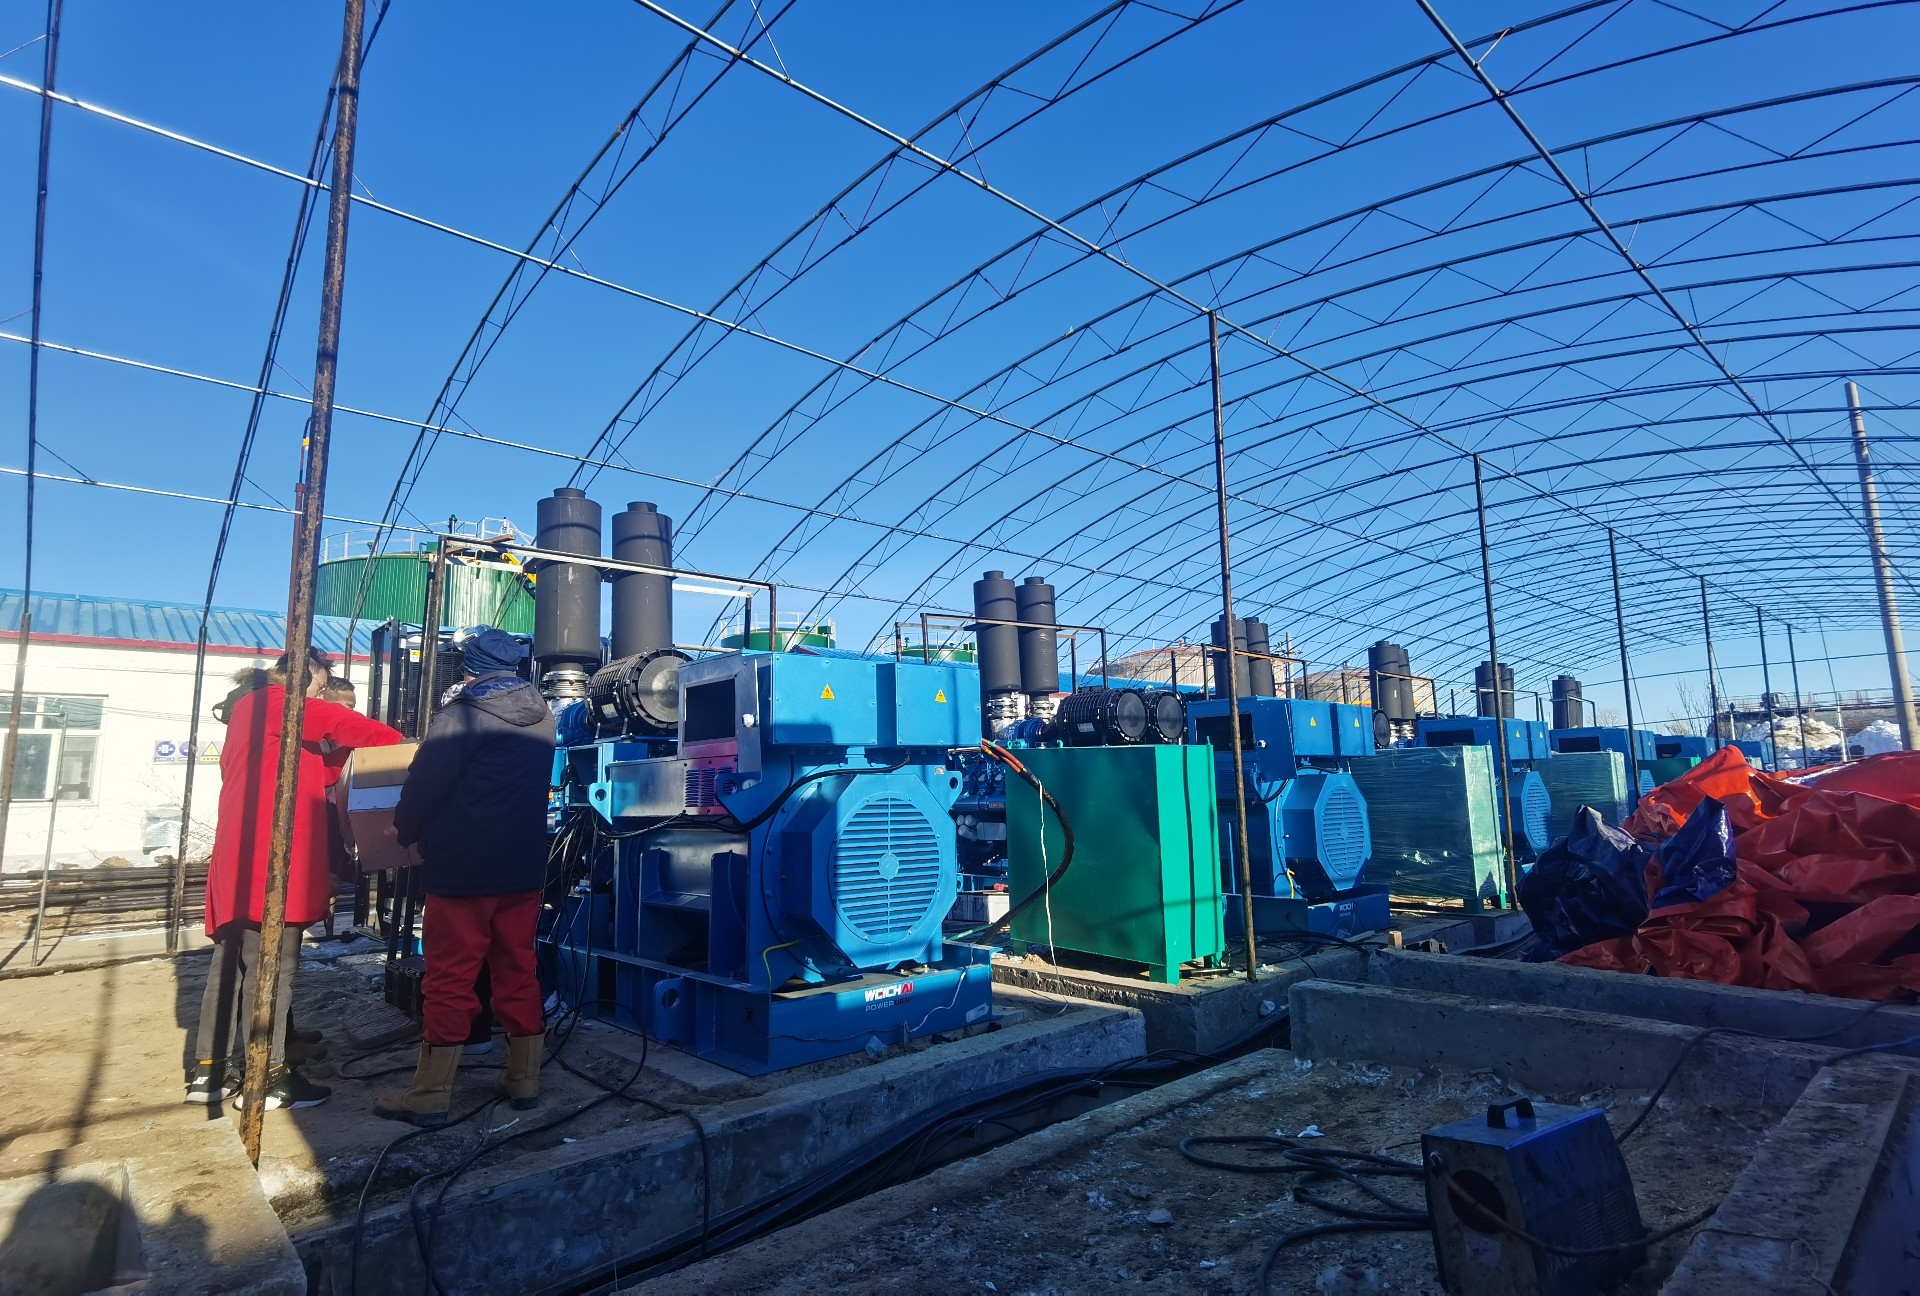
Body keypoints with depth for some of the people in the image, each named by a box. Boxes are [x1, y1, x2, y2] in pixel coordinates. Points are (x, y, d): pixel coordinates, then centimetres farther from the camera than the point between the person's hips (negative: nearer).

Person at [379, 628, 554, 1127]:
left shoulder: (460, 717, -13)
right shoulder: (542, 716, 5)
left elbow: (424, 786, -11)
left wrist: (404, 831, 10)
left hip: (462, 869, -5)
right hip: (524, 867, 6)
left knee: (449, 978, 3)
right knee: (519, 972, 13)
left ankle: (429, 1095, 11)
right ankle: (524, 1078, 21)